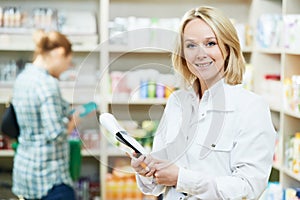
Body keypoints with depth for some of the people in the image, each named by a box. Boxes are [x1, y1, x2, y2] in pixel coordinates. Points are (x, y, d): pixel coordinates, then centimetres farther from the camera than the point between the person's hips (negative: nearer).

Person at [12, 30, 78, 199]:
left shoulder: (23, 78, 9)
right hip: (49, 175, -9)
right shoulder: (47, 83, -19)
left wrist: (66, 115, 12)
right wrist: (73, 121, -5)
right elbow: (56, 134, -22)